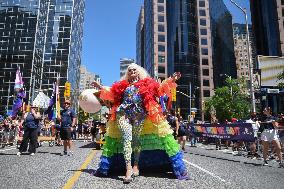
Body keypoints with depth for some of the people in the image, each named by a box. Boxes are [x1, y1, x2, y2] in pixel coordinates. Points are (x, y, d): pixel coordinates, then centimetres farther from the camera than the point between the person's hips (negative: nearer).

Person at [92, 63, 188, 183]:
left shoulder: (146, 84, 16)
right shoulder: (122, 85, 20)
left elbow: (159, 89, 11)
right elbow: (112, 94, 26)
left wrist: (171, 80, 5)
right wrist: (101, 88, 22)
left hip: (139, 115, 0)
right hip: (123, 113, 1)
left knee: (136, 139, -1)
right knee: (126, 138, -14)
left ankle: (136, 165, 9)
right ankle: (128, 168, -19)